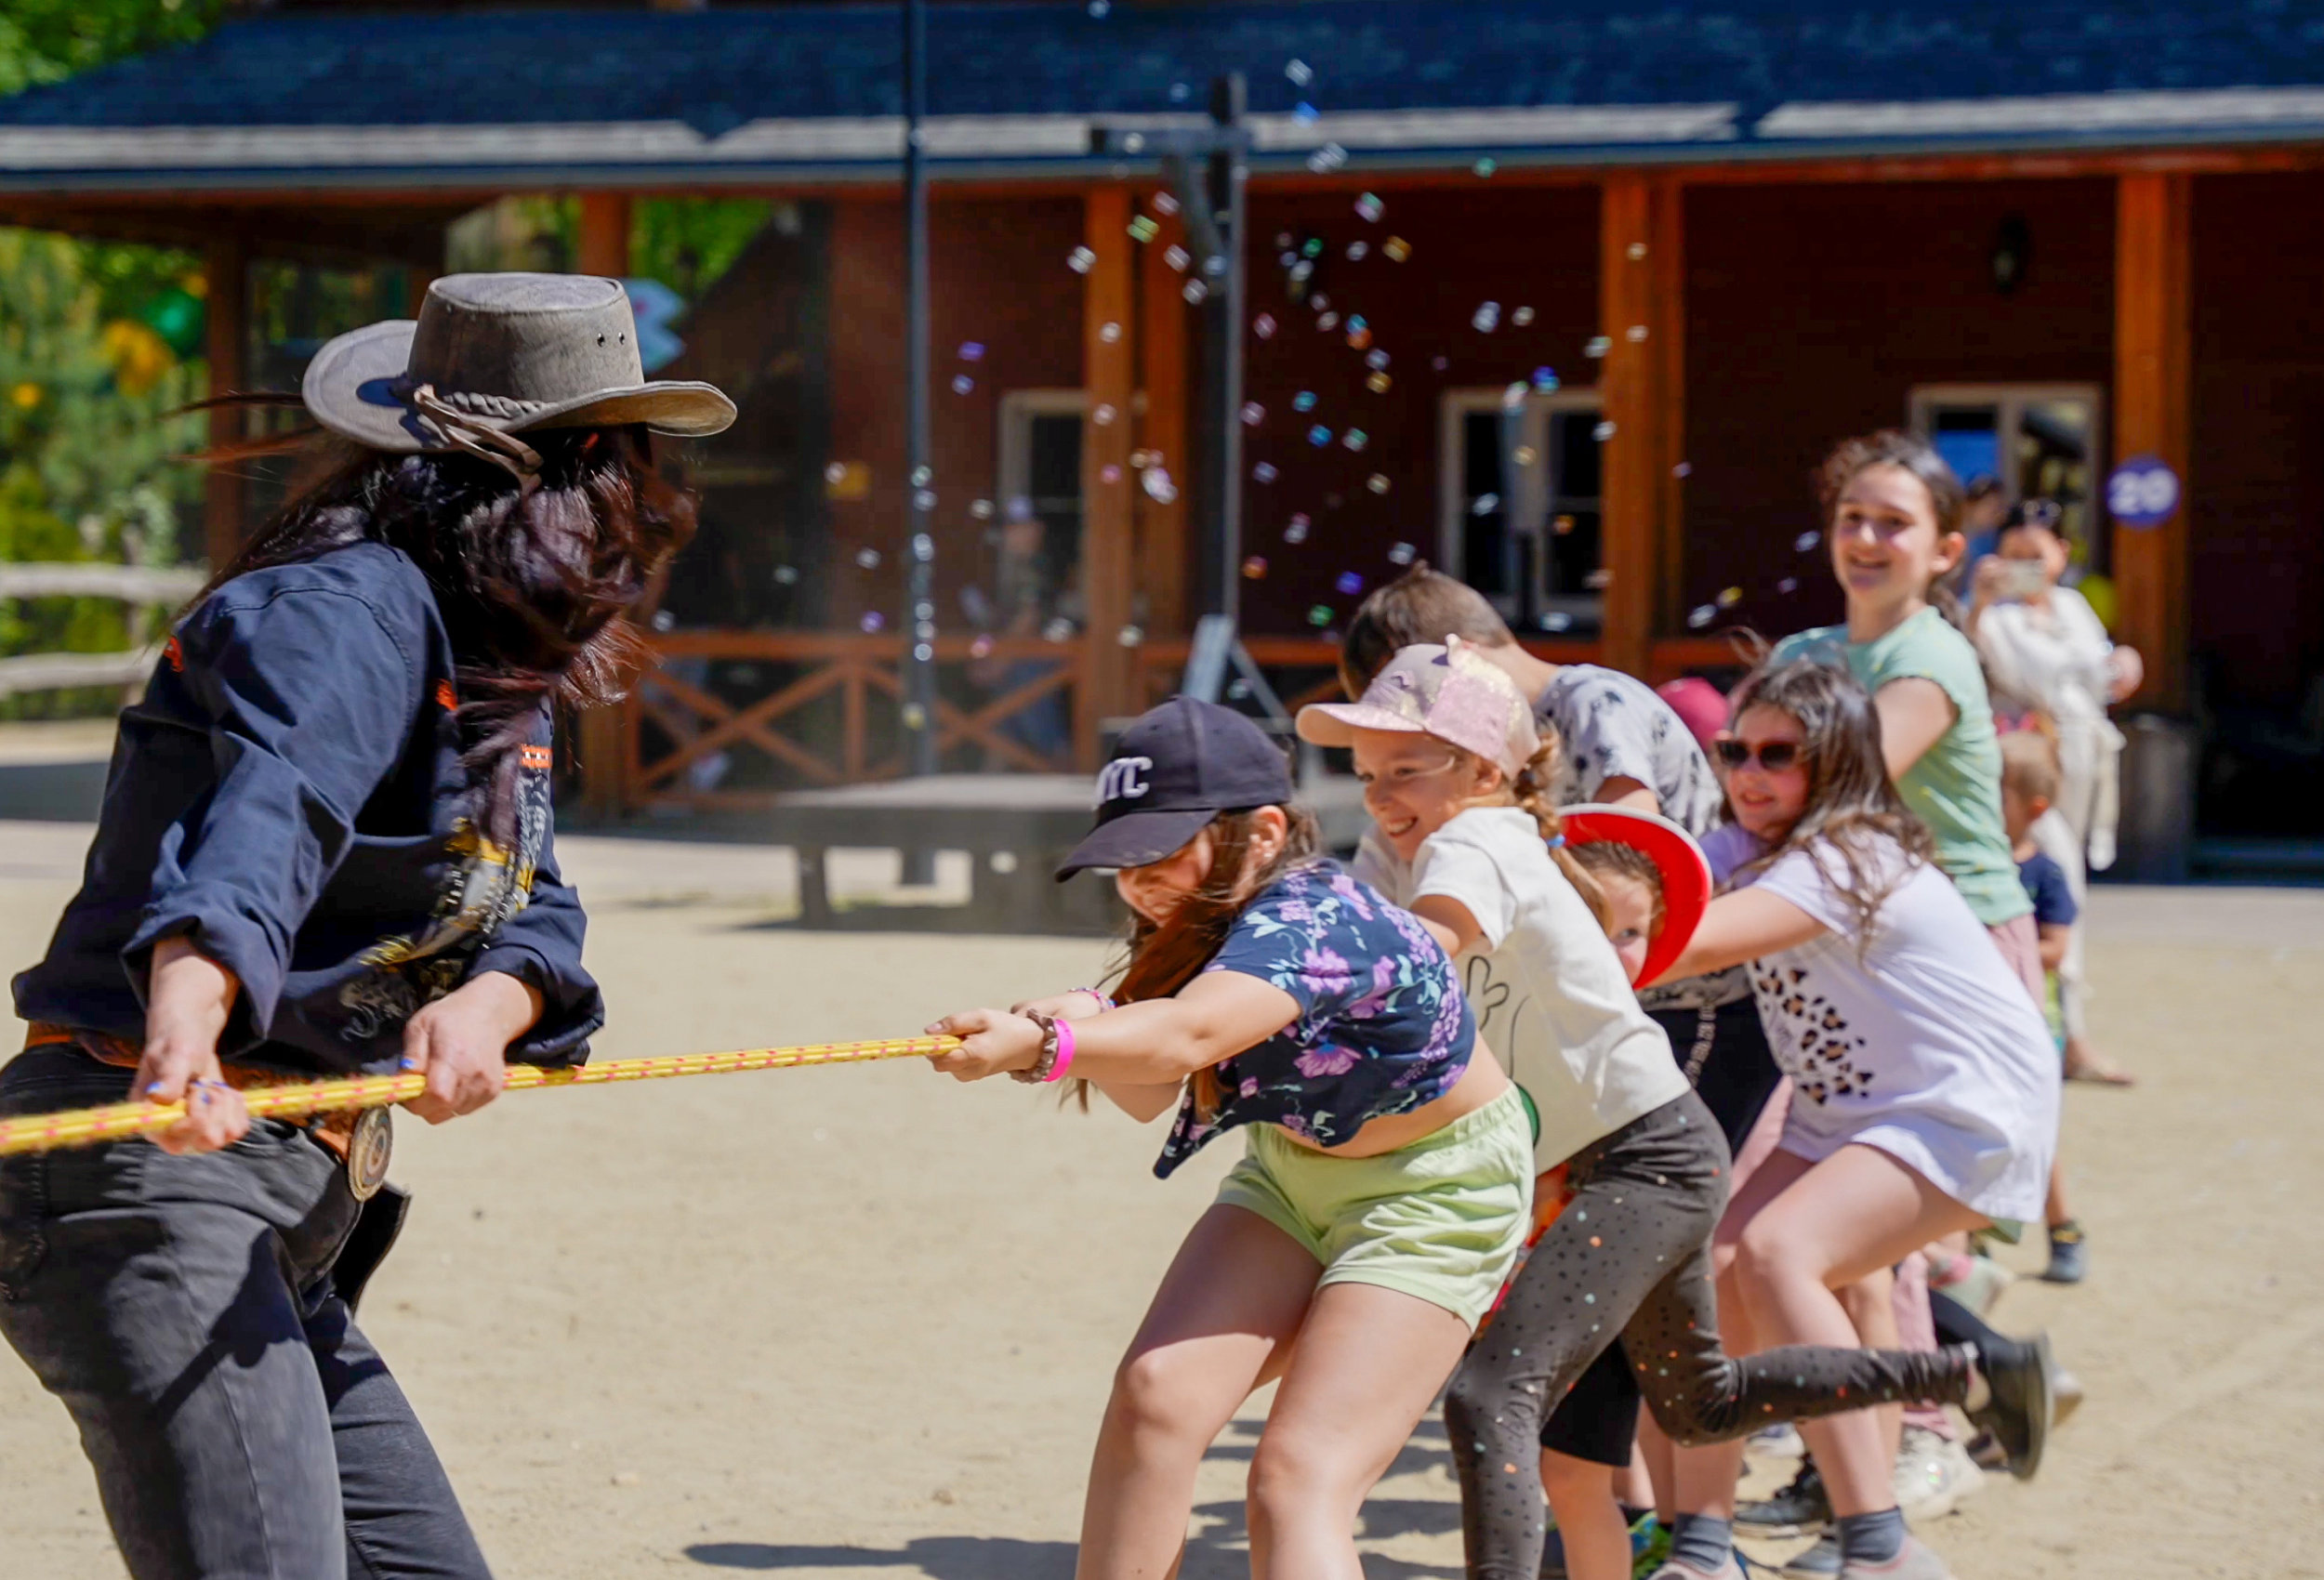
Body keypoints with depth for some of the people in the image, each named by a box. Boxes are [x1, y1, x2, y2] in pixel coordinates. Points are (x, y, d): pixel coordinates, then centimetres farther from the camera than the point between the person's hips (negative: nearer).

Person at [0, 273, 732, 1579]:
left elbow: (534, 915, 8)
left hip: (285, 1211, 10)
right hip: (152, 1178, -10)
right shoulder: (350, 609, -13)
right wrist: (187, 1025, -53)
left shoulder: (501, 664, 18)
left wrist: (491, 1004, -18)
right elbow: (264, 818, -33)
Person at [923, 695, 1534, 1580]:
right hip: (1295, 1168, 8)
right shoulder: (1197, 925, -7)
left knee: (1299, 1480, -18)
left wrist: (1043, 1046, -65)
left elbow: (1188, 1036, -51)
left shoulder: (1314, 922, -33)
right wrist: (1082, 1022, -27)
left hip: (1433, 1195, -8)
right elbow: (1151, 1094, -7)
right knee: (1156, 1397, -12)